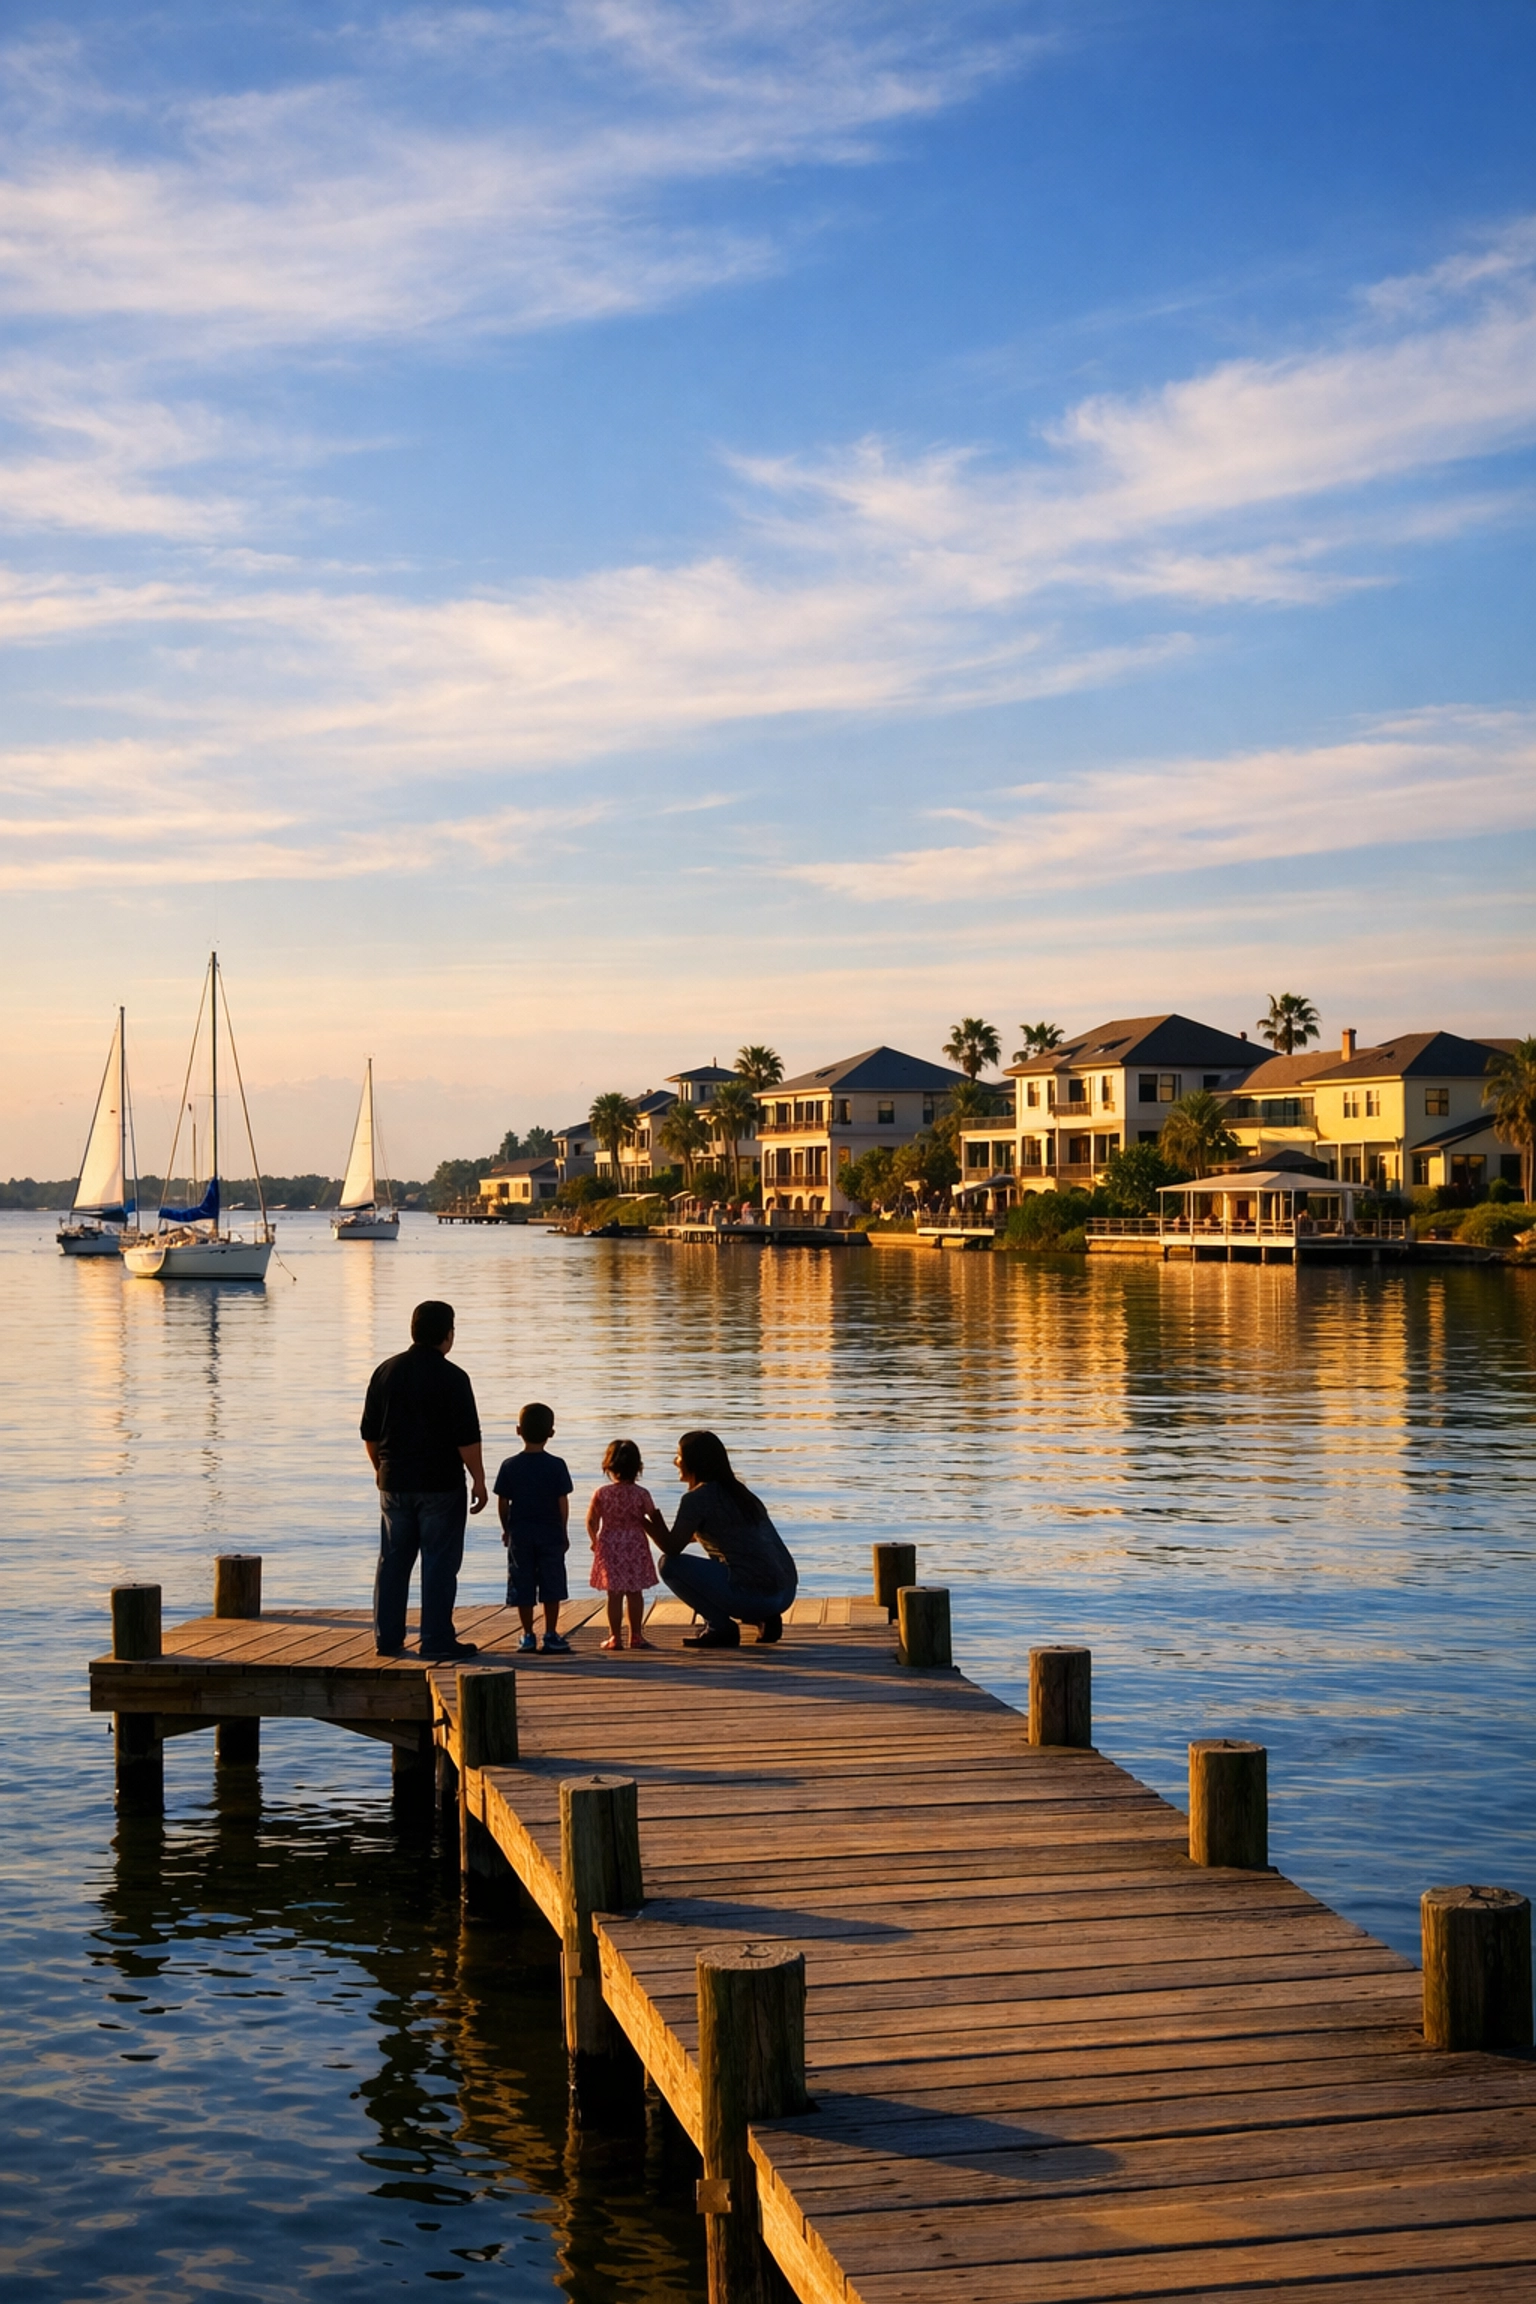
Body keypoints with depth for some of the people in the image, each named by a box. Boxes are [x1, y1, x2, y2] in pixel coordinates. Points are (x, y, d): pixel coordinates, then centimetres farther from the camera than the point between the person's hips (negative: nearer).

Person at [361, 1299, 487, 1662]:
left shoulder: (386, 1371, 5)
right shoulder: (452, 1378, -11)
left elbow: (369, 1433, 10)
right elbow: (467, 1438, -13)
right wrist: (479, 1481, -5)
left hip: (394, 1483, 5)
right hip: (441, 1483, -5)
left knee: (392, 1561, 11)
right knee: (439, 1563, 1)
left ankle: (387, 1638, 14)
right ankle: (436, 1639, 1)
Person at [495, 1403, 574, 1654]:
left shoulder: (510, 1466, -3)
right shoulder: (556, 1466, -7)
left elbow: (502, 1503, 0)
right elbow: (563, 1503, -6)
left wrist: (506, 1529, 14)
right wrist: (563, 1532, 5)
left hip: (519, 1533, 1)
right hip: (550, 1533, -1)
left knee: (522, 1586, 7)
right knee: (551, 1585, 6)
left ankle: (528, 1635, 9)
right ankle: (551, 1635, 6)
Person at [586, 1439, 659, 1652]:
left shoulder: (601, 1494, -6)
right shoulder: (642, 1494, -6)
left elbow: (591, 1521, 0)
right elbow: (654, 1520, -2)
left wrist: (595, 1541, 17)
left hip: (610, 1548, 0)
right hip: (636, 1548, 0)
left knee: (614, 1594, 4)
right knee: (635, 1593, 8)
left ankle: (615, 1637, 6)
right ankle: (636, 1635, 12)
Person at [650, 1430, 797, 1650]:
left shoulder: (698, 1498, -5)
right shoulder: (737, 1492, 20)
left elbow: (672, 1549, -8)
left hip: (752, 1594, -8)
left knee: (669, 1565, 1)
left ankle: (720, 1626, -2)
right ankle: (766, 1618, 14)